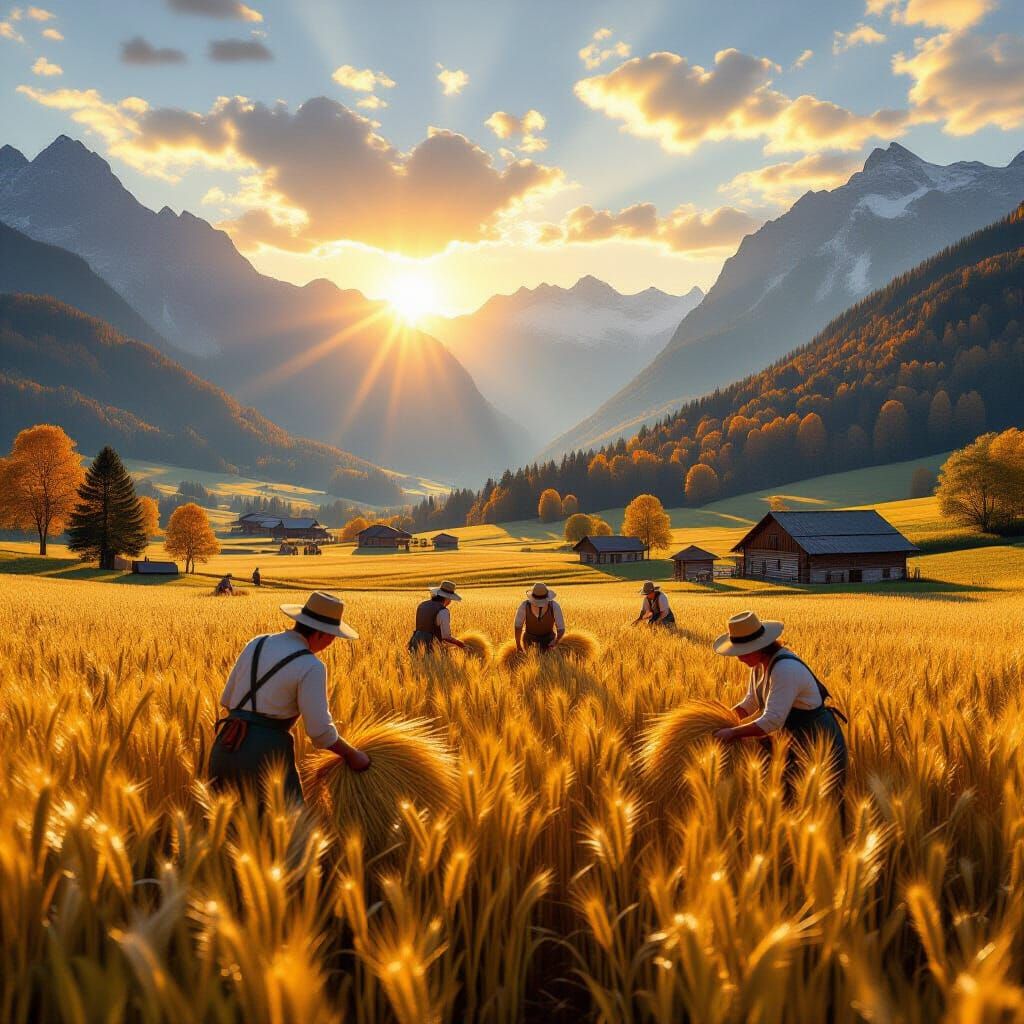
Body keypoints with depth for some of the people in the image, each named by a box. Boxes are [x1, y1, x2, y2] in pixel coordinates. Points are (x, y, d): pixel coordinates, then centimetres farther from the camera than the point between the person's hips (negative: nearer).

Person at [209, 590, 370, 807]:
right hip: (266, 754, -6)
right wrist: (352, 755, 6)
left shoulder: (256, 644, 13)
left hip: (225, 750, 7)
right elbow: (320, 730, -10)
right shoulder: (311, 667, -7)